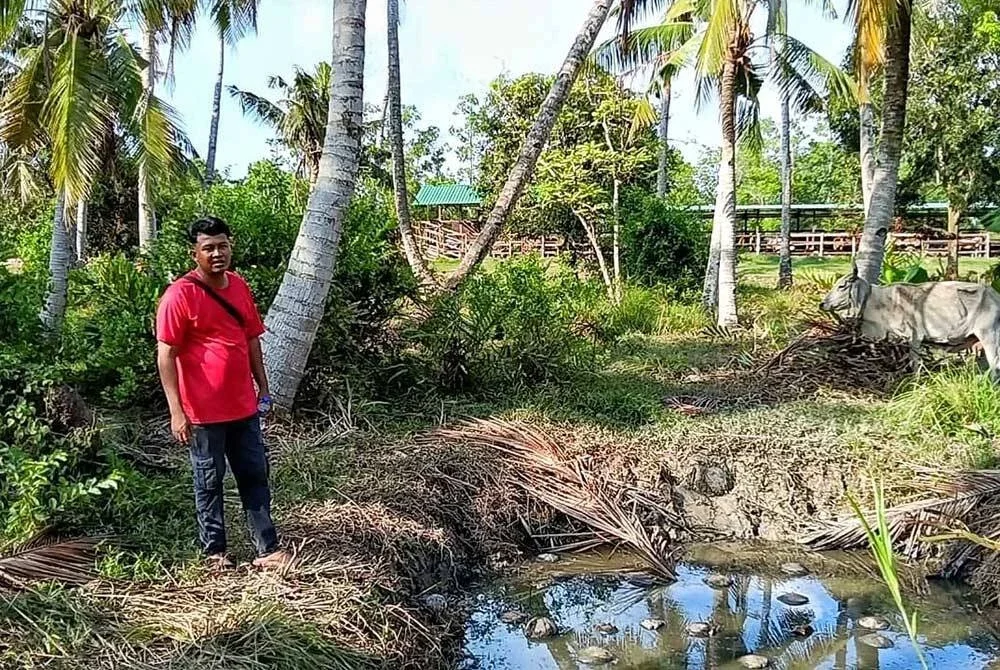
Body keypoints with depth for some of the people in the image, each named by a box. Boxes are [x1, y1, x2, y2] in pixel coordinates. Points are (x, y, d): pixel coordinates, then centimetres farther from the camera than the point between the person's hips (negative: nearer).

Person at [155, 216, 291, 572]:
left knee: (256, 476, 10)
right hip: (204, 412, -6)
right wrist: (177, 412, -18)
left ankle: (267, 550, 19)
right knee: (209, 483, 9)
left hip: (244, 407, 6)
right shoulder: (180, 295, -13)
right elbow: (166, 356, -14)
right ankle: (214, 552, 24)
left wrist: (263, 389, 14)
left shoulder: (240, 286, 7)